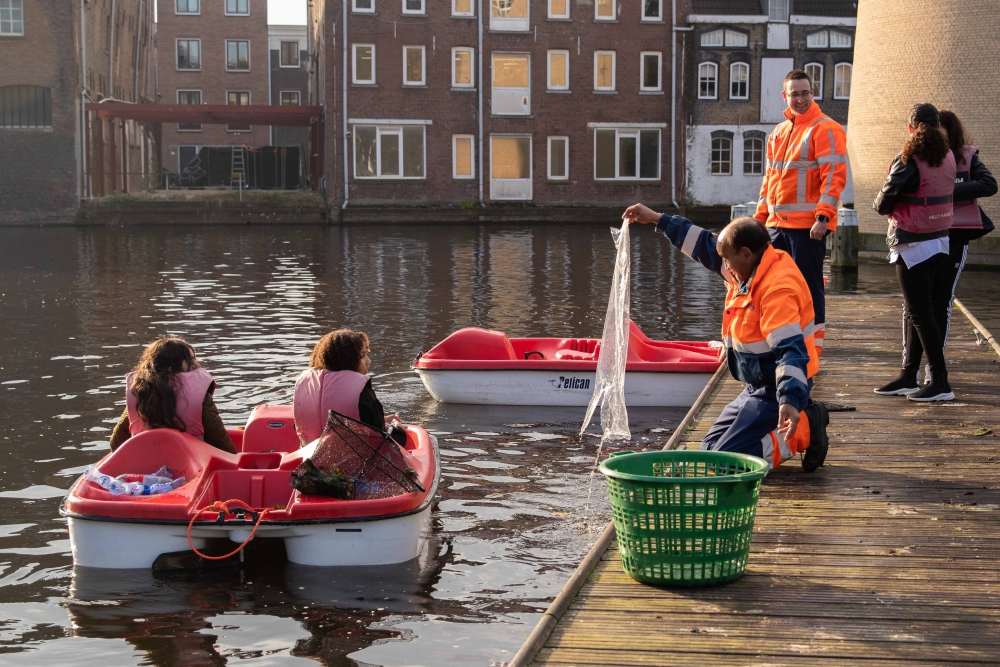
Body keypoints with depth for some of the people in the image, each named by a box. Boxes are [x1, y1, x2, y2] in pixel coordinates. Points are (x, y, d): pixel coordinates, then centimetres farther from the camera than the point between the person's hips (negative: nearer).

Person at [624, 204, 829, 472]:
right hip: (759, 387, 10)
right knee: (710, 448, 14)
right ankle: (802, 423, 11)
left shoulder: (778, 289, -25)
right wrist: (657, 219, 22)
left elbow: (790, 349, -34)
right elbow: (706, 247, 18)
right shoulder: (749, 270, 5)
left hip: (777, 391, -10)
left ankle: (806, 430, -5)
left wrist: (790, 401, -46)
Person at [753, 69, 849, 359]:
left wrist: (823, 217, -21)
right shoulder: (779, 132, 17)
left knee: (809, 285, -3)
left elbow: (834, 175, -14)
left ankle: (813, 345, 4)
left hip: (808, 225, -7)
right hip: (777, 223, 7)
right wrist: (761, 216, 17)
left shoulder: (825, 129, -7)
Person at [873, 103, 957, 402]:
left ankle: (940, 383, -4)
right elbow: (947, 193, 12)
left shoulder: (908, 161, -15)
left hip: (913, 246, -7)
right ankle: (908, 377, 21)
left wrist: (881, 199, 9)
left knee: (921, 314, -4)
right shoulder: (947, 158, 4)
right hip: (940, 240, 7)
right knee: (914, 311, 15)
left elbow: (883, 205, -12)